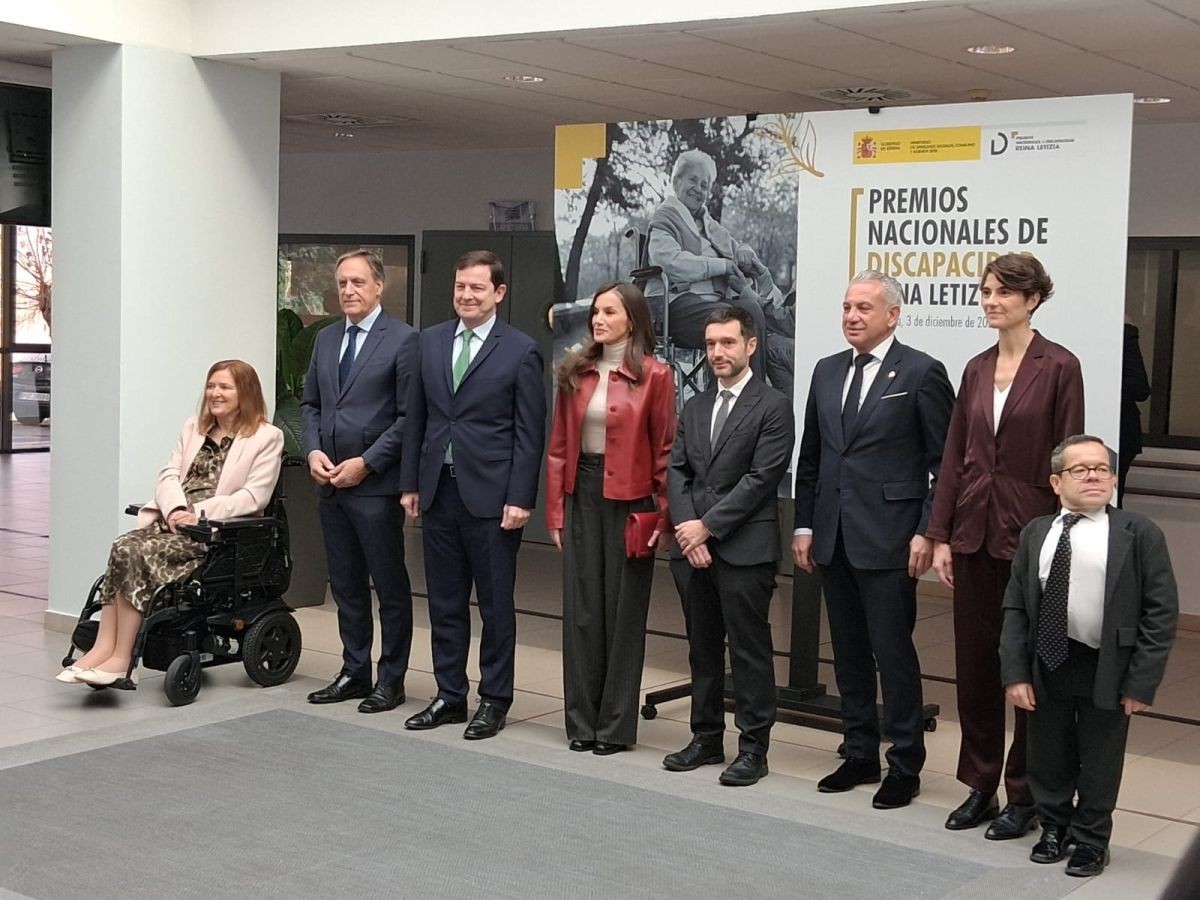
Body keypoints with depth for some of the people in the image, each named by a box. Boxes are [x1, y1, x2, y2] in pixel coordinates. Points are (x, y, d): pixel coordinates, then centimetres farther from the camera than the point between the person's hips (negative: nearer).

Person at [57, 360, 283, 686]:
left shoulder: (268, 437, 4)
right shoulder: (193, 427, 24)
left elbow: (254, 497, -7)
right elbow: (168, 475, 13)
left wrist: (198, 513, -17)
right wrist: (177, 510, -9)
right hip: (173, 520, 6)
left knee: (137, 552, -28)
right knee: (124, 547, -26)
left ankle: (120, 657, -25)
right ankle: (106, 649, -32)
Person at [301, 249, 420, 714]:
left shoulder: (403, 339, -8)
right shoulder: (326, 339, 13)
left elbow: (409, 415, -11)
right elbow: (310, 402, 18)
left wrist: (366, 462, -15)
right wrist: (313, 450, 1)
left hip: (376, 484, -7)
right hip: (330, 483, 7)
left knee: (390, 586, 3)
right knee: (345, 585, 14)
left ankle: (391, 680, 12)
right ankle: (354, 673, 24)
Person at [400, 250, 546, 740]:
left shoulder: (521, 350, -5)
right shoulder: (430, 341, 9)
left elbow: (530, 432, -7)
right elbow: (417, 418, 13)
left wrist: (520, 498, -12)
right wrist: (410, 483, 9)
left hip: (490, 496, -5)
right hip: (438, 491, 5)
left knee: (495, 603, 5)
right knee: (444, 602, 12)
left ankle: (494, 700, 16)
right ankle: (449, 694, 23)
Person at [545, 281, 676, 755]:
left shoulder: (654, 375, -5)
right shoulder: (575, 372, 7)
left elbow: (664, 452, -5)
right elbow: (559, 445, 8)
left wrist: (662, 518, -9)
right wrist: (555, 511, 4)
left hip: (629, 501, -4)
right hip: (581, 495, 4)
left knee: (623, 610, 4)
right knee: (580, 608, 7)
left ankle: (615, 725, 14)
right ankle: (582, 720, 18)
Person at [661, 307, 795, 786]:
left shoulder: (772, 406, -5)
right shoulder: (694, 407, 15)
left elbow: (762, 478, -12)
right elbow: (676, 471, 10)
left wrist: (708, 525, -13)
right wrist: (687, 529, -6)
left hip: (744, 548, -6)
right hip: (692, 547, 6)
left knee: (749, 650, 0)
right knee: (702, 647, 13)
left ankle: (753, 748, 8)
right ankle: (706, 738, 23)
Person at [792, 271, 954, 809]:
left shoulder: (921, 373, -6)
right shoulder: (827, 372, 12)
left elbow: (943, 462, -7)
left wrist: (927, 532, -12)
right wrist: (804, 524, 11)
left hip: (888, 538, -6)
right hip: (833, 538, 6)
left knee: (893, 652, -2)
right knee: (848, 652, 13)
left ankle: (905, 766, 10)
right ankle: (860, 755, 25)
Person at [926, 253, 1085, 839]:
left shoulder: (1058, 367, -7)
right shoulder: (977, 370, 10)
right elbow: (954, 455, 10)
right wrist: (940, 535, 6)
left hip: (1030, 530, -5)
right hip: (975, 531, 6)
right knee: (974, 662, 11)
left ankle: (1024, 795, 15)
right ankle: (980, 785, 23)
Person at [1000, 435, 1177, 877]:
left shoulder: (1139, 533, -7)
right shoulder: (1035, 534, 3)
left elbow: (1161, 611, -8)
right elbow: (1015, 607, 3)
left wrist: (1141, 681, -11)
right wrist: (1015, 672, -4)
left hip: (1107, 670, -3)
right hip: (1046, 666, 3)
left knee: (1099, 762, 12)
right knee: (1047, 757, 16)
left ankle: (1090, 840, 31)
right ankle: (1053, 827, 38)